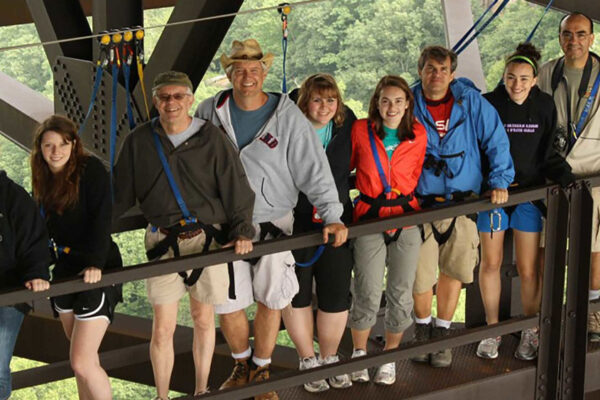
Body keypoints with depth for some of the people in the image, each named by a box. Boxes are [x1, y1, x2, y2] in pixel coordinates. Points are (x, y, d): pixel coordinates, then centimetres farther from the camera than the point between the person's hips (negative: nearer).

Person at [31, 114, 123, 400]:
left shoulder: (91, 170, -10)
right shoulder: (43, 180, 10)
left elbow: (101, 219, -19)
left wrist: (96, 263, -30)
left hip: (95, 273, -7)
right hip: (64, 272, 7)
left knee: (81, 363, -13)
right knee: (85, 357, 14)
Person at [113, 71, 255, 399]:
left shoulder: (211, 138, -4)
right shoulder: (139, 142, 2)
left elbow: (235, 186, -2)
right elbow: (120, 194, 9)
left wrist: (241, 230, -10)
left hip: (208, 239, 0)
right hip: (163, 242, 0)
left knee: (203, 319, 13)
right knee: (163, 328, -2)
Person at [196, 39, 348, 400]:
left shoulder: (288, 117, -8)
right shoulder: (211, 113, -1)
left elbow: (313, 168, -11)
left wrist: (331, 215, -19)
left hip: (273, 222, -1)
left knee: (270, 299, 5)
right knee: (227, 304, 4)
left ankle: (261, 370, 27)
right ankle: (242, 364, 31)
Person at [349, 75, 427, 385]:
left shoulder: (418, 135, 2)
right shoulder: (361, 131, -3)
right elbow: (345, 166, 11)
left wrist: (404, 199, 11)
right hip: (369, 218, -2)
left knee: (401, 293, 5)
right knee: (368, 293, -5)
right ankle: (359, 354, 16)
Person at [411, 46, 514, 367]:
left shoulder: (471, 102, 0)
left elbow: (496, 141, 5)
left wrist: (500, 180, -4)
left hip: (462, 202, 1)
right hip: (420, 204, -1)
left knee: (453, 270, 6)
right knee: (420, 274, -1)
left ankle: (442, 332, 25)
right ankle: (422, 328, 26)